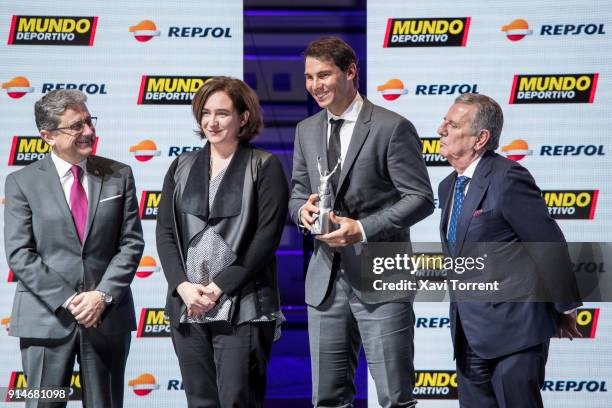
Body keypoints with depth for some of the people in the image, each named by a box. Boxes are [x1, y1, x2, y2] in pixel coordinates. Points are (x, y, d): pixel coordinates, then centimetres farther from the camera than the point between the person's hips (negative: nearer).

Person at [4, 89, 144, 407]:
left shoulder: (119, 176, 6)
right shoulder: (22, 183, 1)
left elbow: (131, 243, 3)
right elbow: (19, 254, -5)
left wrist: (103, 295, -11)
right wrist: (66, 300, -13)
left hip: (108, 315, 2)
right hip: (46, 318, -1)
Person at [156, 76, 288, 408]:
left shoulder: (265, 167, 1)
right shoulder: (182, 168, 14)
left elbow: (267, 237, -7)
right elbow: (165, 232, 8)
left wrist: (219, 287, -12)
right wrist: (182, 286, -7)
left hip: (243, 309, -4)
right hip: (187, 307, 4)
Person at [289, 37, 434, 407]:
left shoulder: (392, 128, -7)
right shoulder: (307, 131, 13)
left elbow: (421, 198, -9)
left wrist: (363, 229, -19)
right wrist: (302, 209, -5)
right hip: (326, 279, 6)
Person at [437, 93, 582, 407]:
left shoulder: (507, 178, -15)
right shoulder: (448, 186, 12)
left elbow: (549, 246, -12)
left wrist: (565, 308, -6)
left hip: (512, 327, -8)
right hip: (468, 333, 9)